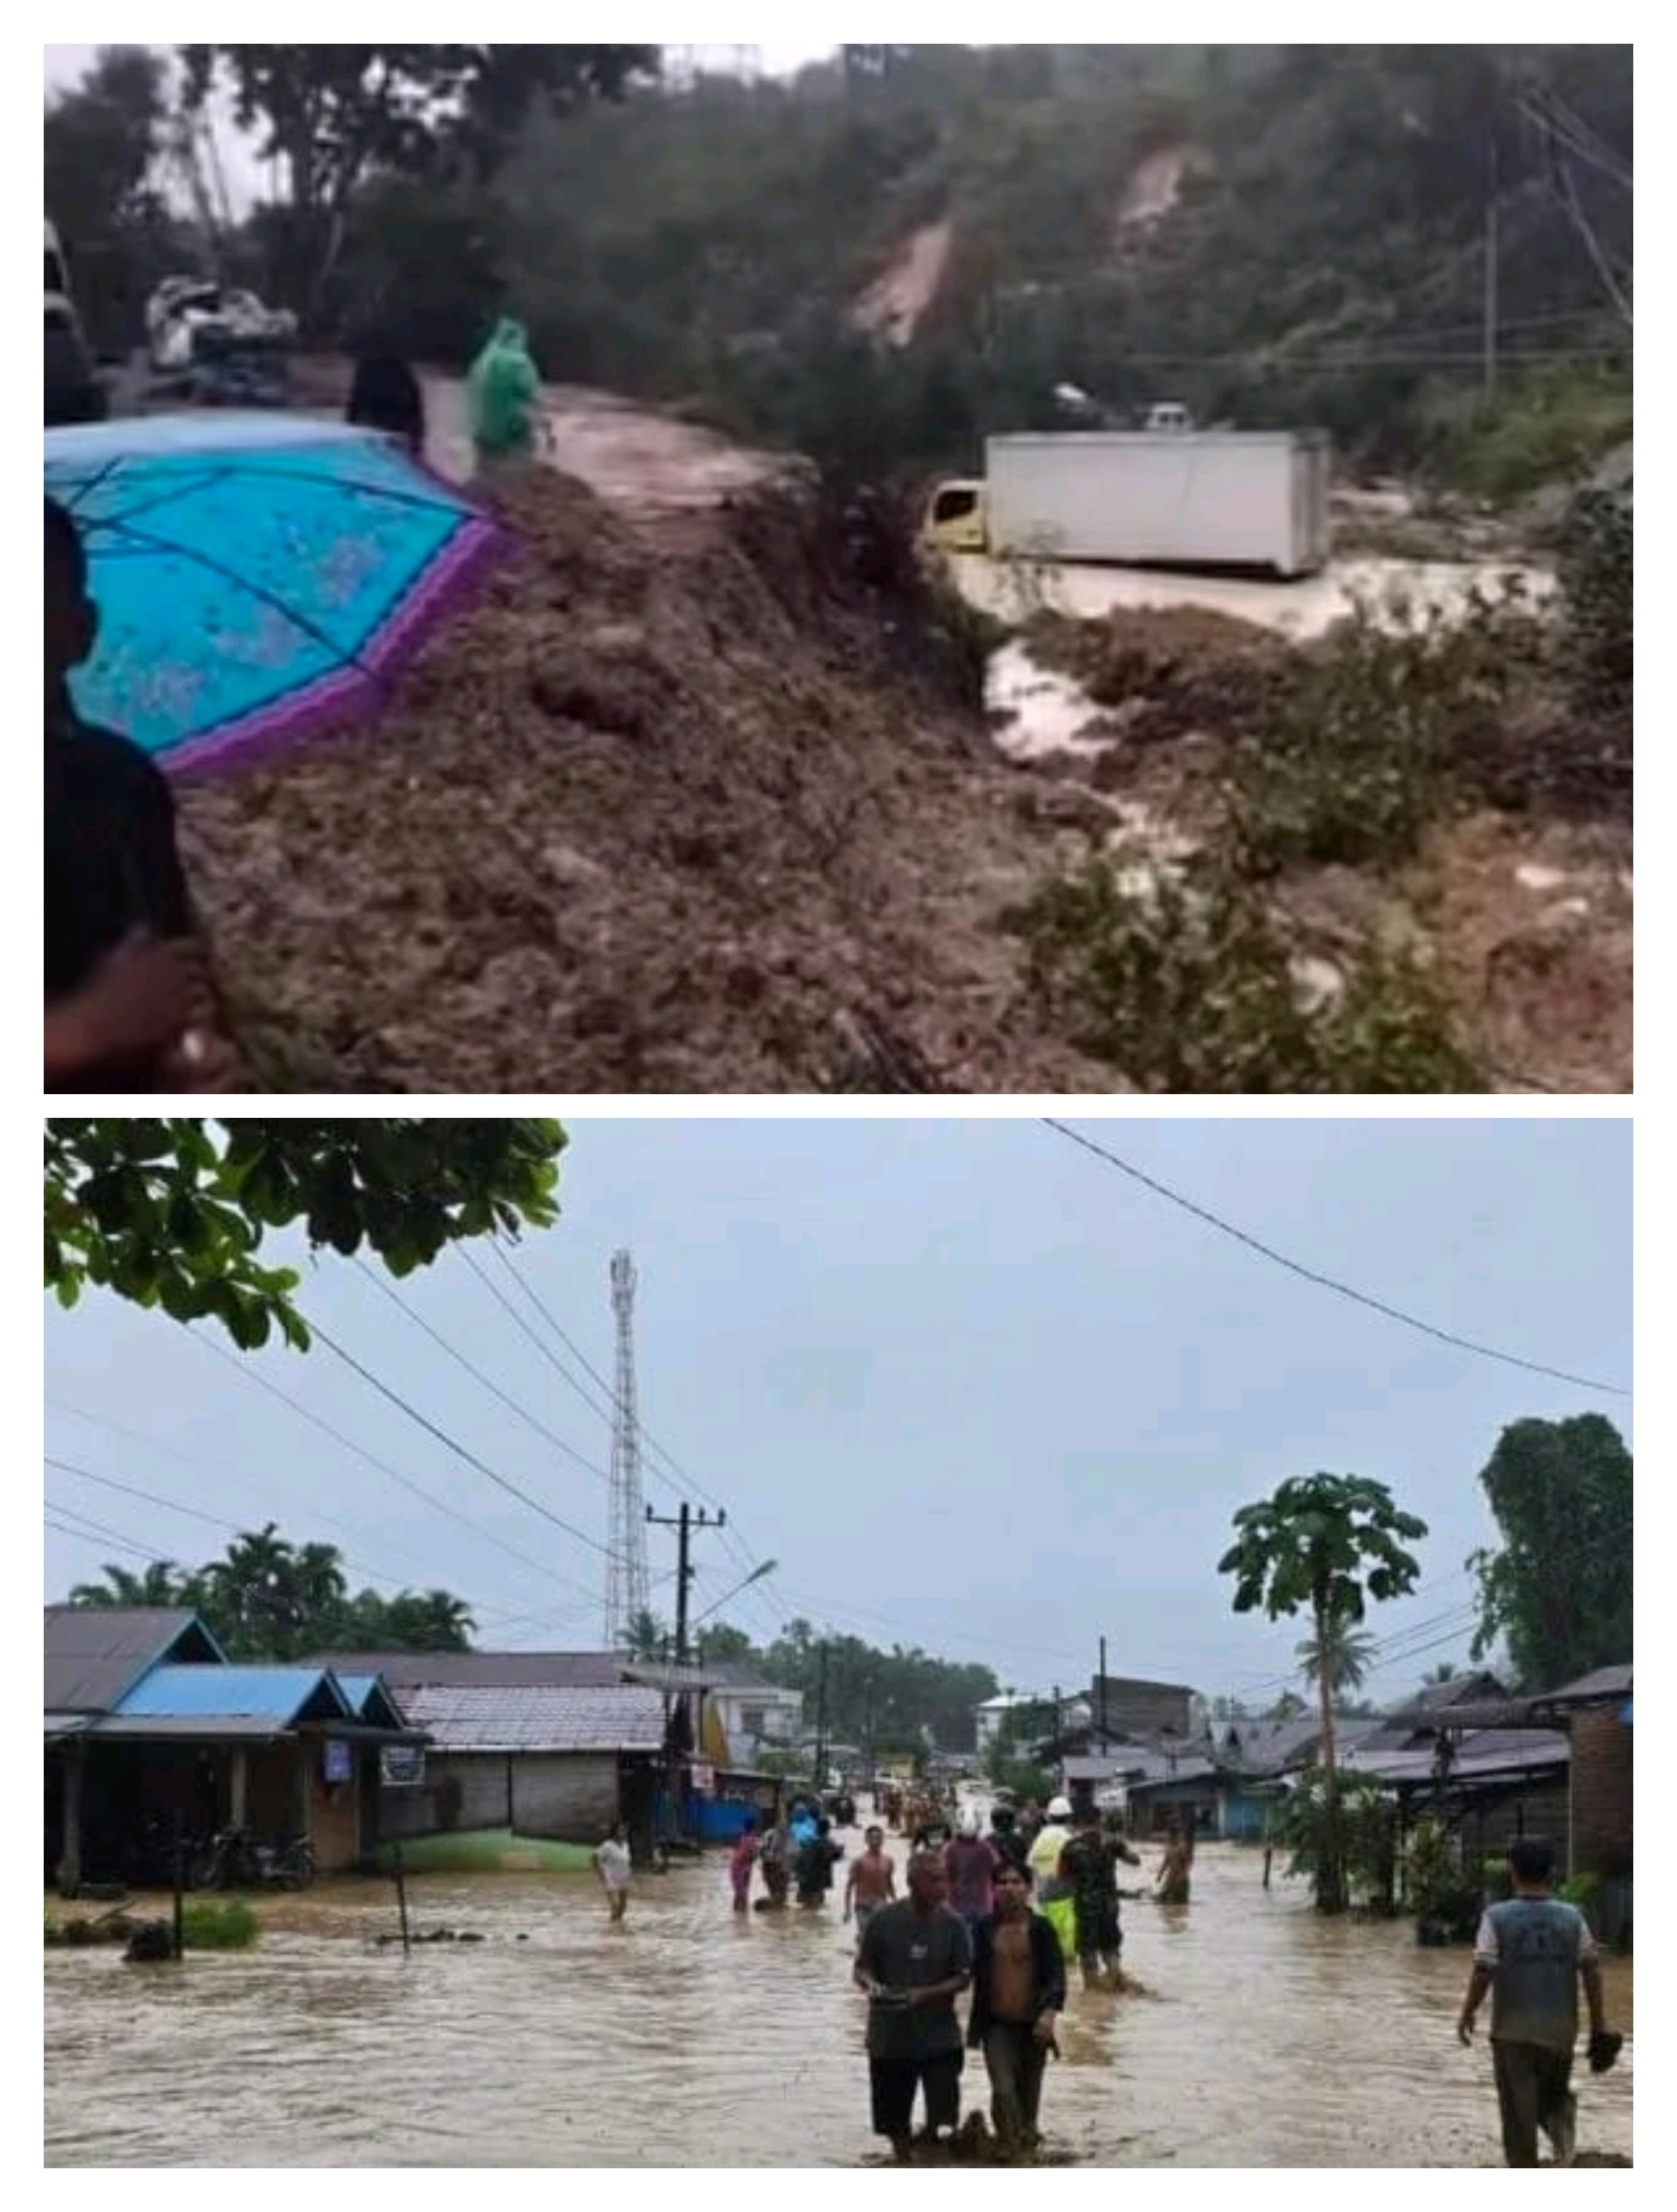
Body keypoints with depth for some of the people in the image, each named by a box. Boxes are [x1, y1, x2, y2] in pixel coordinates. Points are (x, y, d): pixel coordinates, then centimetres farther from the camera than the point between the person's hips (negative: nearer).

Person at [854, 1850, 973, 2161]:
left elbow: (963, 1978, -4)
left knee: (941, 2120, -6)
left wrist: (925, 1994, -20)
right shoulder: (884, 1919, -7)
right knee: (895, 2122, 14)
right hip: (890, 2034, 1)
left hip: (939, 2036, -1)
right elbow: (861, 1968, 1)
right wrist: (870, 1984, -22)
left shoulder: (951, 1924, -6)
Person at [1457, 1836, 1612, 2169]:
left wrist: (1467, 2015, 1)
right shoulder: (1572, 1917, -1)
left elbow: (1482, 1971, -12)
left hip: (1512, 2031, -2)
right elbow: (1592, 1969, -1)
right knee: (1554, 2093, 22)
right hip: (1559, 2029, 3)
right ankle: (1564, 2135, -8)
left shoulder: (1497, 1918, -9)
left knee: (1518, 2108, 7)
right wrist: (1599, 2021, 9)